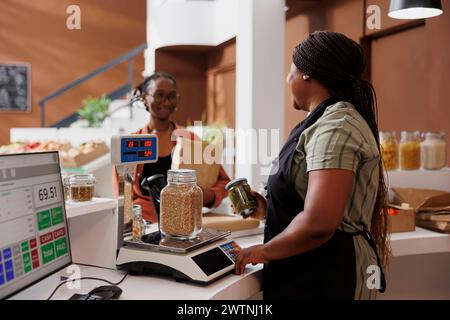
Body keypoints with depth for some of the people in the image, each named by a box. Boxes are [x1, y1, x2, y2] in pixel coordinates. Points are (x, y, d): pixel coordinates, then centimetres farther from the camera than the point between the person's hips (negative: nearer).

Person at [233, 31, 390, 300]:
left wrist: (263, 251, -15)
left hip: (325, 281, -9)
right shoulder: (331, 120, 12)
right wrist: (268, 209, 10)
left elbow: (318, 224, -30)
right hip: (316, 271, 9)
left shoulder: (335, 127, -20)